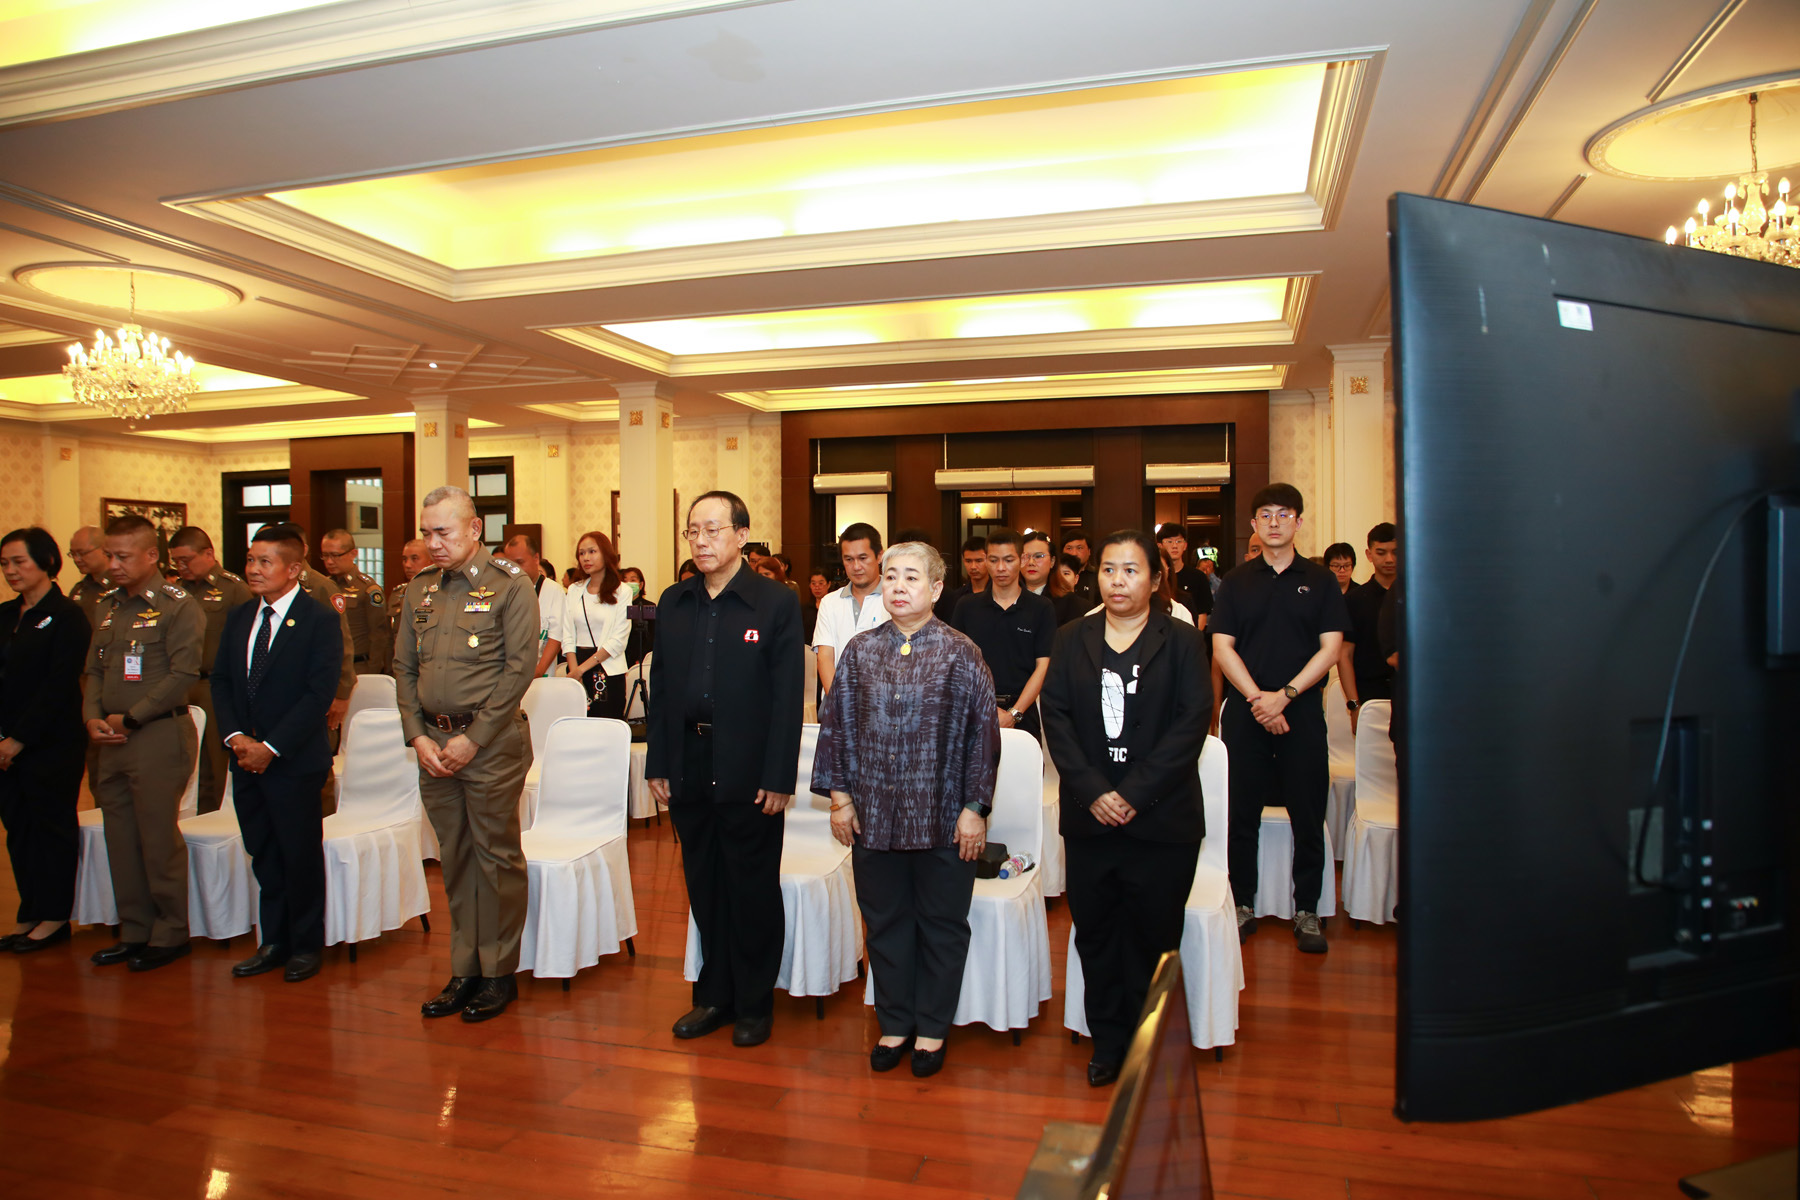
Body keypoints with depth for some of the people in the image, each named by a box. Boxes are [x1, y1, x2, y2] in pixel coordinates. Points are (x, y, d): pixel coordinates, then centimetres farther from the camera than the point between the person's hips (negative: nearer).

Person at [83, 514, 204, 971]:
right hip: (113, 742, 7)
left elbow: (184, 674, -15)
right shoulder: (109, 606, 15)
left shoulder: (177, 606, -8)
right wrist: (92, 716, 0)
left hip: (159, 735, -7)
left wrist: (130, 718, -12)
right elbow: (95, 669, 17)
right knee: (121, 839, 12)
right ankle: (134, 930, 24)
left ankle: (170, 934, 11)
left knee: (159, 839, -1)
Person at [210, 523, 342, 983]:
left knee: (301, 855, 4)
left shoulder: (320, 620, -10)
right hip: (246, 757, 6)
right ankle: (274, 941, 27)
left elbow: (319, 693, -15)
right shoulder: (238, 617, 11)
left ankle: (306, 945, 19)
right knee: (263, 856, 14)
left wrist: (271, 747, -16)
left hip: (295, 760, -6)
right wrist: (234, 736, -5)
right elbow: (220, 682, 10)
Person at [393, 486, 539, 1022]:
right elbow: (404, 667, 12)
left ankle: (499, 972, 16)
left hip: (492, 742, -5)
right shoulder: (419, 589, 10)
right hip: (433, 742, 5)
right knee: (454, 858, 13)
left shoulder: (510, 585, -7)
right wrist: (418, 735, 0)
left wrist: (472, 738, -13)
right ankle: (464, 969, 25)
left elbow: (520, 667, -11)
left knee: (497, 856, 3)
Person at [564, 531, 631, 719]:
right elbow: (568, 636, 6)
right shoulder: (574, 591, 12)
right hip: (577, 670, 3)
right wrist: (574, 670, -8)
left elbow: (618, 641, -7)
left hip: (609, 670, -3)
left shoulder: (622, 592, -1)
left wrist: (583, 668, -9)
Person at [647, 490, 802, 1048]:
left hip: (749, 771, -4)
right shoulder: (673, 603, 8)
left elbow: (787, 695, -9)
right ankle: (714, 995, 32)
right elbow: (660, 687, 11)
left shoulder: (777, 602, -7)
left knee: (753, 888, 8)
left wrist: (778, 777, -13)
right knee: (704, 886, 15)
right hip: (689, 766, 5)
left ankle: (754, 1003, 25)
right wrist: (658, 765, 6)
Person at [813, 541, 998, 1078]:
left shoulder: (961, 654, -5)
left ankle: (932, 1028, 30)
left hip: (942, 817, -2)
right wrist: (840, 795, 2)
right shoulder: (860, 651, 3)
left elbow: (982, 731, -5)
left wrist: (975, 807, -7)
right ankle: (895, 1023, 33)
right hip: (874, 815, 3)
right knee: (885, 922, 14)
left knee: (941, 925, 11)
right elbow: (836, 724, 7)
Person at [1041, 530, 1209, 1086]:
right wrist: (1093, 792, -11)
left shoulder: (1181, 640, 0)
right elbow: (1056, 716, 0)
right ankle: (1107, 1042, 29)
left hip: (1161, 819, -2)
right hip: (1089, 817, 2)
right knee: (1095, 934, 11)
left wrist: (1134, 794, -14)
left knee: (1152, 939, 7)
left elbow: (1192, 722, -8)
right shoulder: (1071, 639, 6)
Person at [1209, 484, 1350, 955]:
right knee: (1242, 814, 5)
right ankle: (1243, 906, 18)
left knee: (1308, 815, 4)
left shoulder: (1320, 581, 6)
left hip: (1301, 710, 0)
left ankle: (1306, 911, 16)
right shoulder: (1237, 582, 7)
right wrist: (1256, 697, -12)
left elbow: (1330, 648, -1)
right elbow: (1222, 647, 1)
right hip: (1244, 711, 1)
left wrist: (1284, 695, -12)